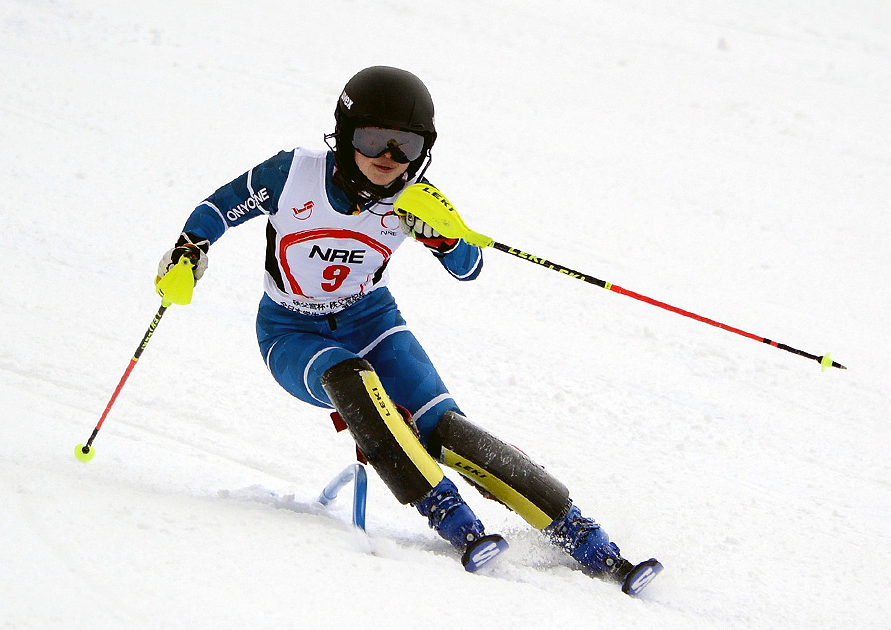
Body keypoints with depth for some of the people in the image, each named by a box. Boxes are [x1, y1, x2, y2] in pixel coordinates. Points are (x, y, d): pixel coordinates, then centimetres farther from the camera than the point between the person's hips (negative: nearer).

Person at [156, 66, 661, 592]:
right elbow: (222, 207, -2)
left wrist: (441, 234, -30)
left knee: (442, 429, -19)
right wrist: (191, 248, -21)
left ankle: (580, 536, -18)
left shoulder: (411, 197, -13)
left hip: (370, 321, 1)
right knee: (350, 379, -37)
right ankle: (449, 517, -35)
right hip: (293, 336, -1)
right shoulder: (294, 174, -20)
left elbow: (469, 270, -10)